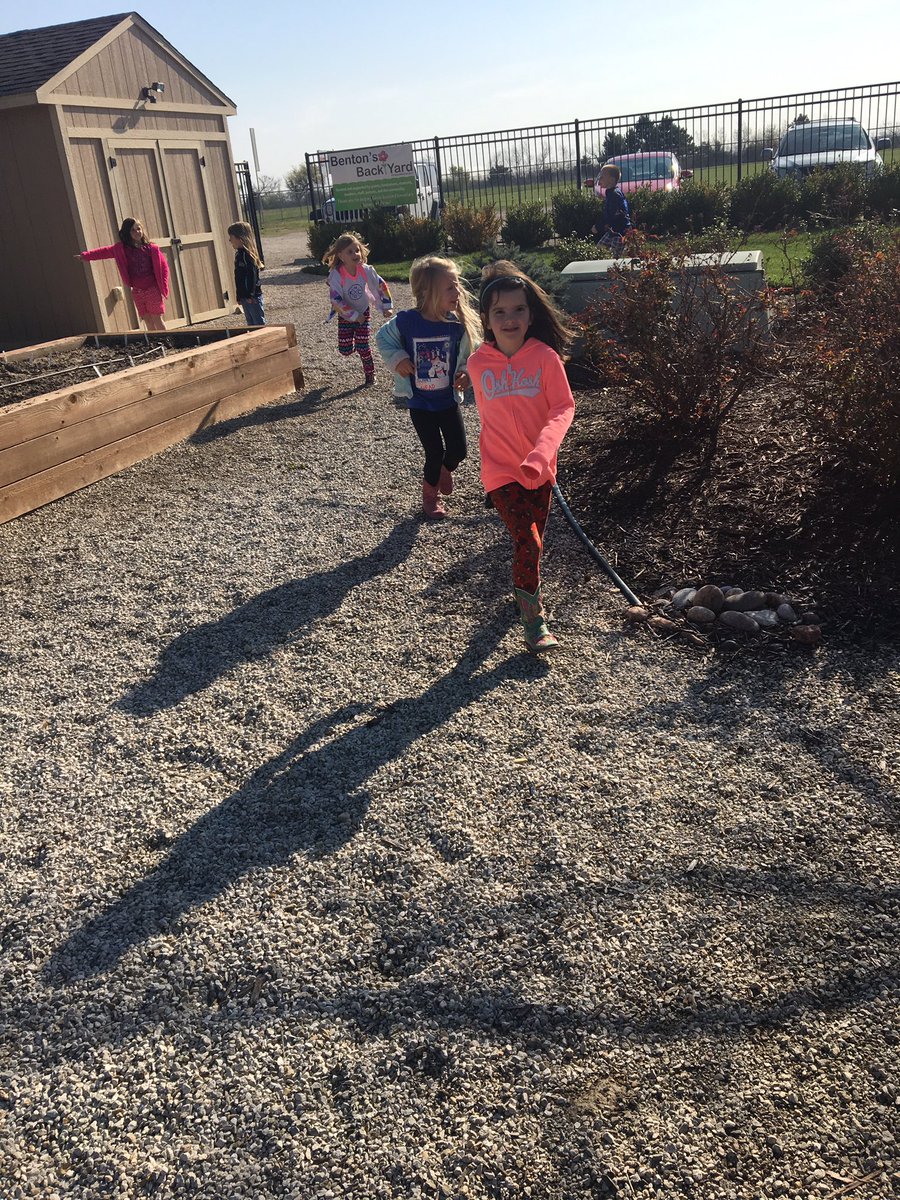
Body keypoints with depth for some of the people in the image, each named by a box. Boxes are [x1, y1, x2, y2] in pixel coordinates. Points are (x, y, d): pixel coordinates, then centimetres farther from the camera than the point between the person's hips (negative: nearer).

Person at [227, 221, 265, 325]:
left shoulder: (247, 254, -16)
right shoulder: (239, 253, 12)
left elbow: (252, 275, -21)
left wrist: (251, 295, -22)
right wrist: (239, 296, 18)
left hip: (252, 297, -10)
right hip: (244, 297, 10)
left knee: (259, 323, -4)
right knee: (251, 323, 15)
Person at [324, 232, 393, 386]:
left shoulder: (366, 270, -18)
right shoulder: (336, 275, -27)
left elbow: (382, 286, -3)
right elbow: (336, 301, -27)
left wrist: (387, 306, -5)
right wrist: (353, 316, -24)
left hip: (363, 312, 1)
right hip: (345, 316, -1)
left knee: (363, 347, -5)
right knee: (345, 350, -1)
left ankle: (370, 375, 14)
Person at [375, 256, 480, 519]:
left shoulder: (458, 324, -12)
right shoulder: (406, 321, -19)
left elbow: (470, 354, 3)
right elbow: (382, 338, 0)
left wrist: (466, 373, -15)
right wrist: (397, 359, -15)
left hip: (448, 400, 2)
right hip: (419, 402, -2)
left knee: (458, 451, 4)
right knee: (435, 453, 3)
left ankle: (445, 470, 42)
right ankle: (430, 494, 33)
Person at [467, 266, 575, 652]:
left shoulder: (545, 357, -11)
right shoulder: (478, 364, -7)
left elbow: (563, 408, -16)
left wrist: (540, 455, -31)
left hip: (538, 469, 1)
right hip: (500, 468, -1)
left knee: (531, 539, 16)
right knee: (528, 541, -10)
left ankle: (525, 590, 45)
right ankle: (533, 620, 5)